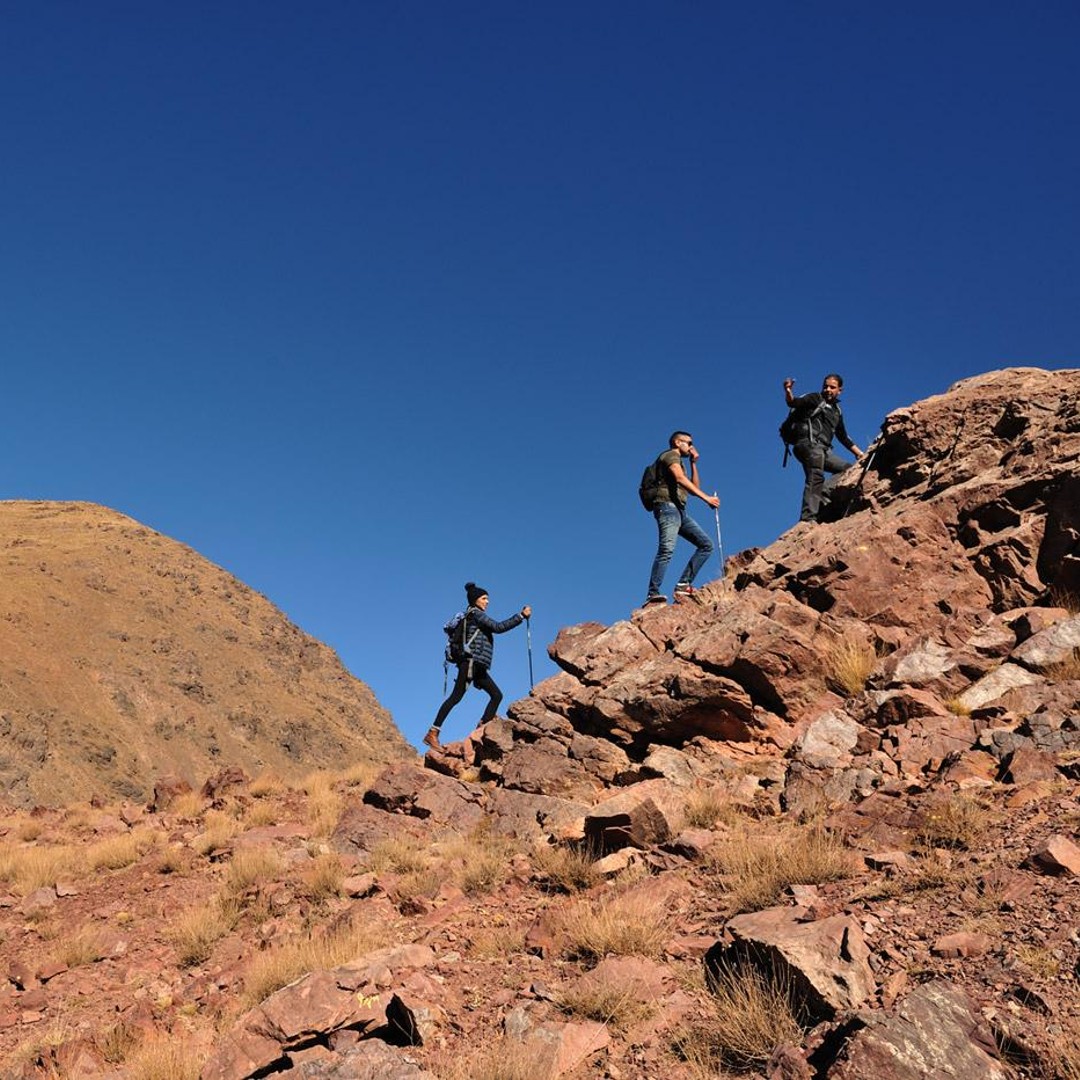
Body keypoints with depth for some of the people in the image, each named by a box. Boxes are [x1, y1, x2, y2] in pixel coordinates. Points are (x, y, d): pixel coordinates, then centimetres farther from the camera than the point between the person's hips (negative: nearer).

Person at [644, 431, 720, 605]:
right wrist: (706, 498, -22)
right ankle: (653, 594, -33)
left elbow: (693, 488, 29)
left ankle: (683, 585, -7)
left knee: (706, 545, 1)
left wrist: (693, 463, 25)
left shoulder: (678, 462, 33)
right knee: (667, 550, -25)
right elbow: (681, 479, -15)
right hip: (667, 506, -10)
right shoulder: (671, 455, 4)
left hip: (680, 511, 10)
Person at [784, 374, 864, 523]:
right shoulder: (815, 399, 6)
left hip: (823, 450, 8)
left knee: (847, 468, 8)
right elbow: (794, 403, -13)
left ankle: (823, 493, -12)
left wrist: (859, 453, 31)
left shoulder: (836, 411, 27)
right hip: (809, 444, -8)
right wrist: (788, 392, -35)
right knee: (816, 477, -24)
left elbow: (843, 437, 34)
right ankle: (808, 518, -35)